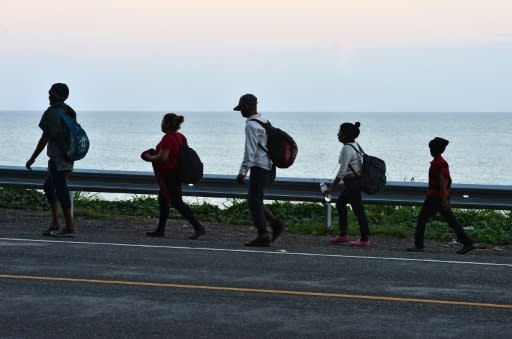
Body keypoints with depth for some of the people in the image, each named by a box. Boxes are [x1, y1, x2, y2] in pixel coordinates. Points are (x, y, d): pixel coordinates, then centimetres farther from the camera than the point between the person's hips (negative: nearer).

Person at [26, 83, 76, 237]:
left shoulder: (52, 113, -14)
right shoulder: (69, 112, 12)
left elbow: (45, 138, -15)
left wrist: (33, 158, -8)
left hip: (57, 158, -9)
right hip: (68, 156, 9)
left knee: (61, 190, -5)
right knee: (48, 186, 20)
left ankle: (70, 227, -4)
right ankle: (55, 223, 19)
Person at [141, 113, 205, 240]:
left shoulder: (167, 138, -21)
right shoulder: (181, 137, 8)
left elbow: (163, 157, -28)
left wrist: (150, 158, -10)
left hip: (168, 175, -10)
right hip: (177, 173, 10)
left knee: (177, 202, -7)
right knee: (163, 200, 18)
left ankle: (198, 227, -10)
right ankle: (160, 229, 24)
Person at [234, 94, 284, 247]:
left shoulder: (251, 125, -15)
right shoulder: (264, 121, 14)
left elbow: (250, 152, -19)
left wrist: (242, 172, -16)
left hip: (259, 167, -9)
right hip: (269, 167, 9)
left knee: (254, 201, -2)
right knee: (255, 200, 16)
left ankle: (263, 236, -1)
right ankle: (275, 223, 7)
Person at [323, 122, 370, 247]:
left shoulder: (347, 149, -20)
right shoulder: (354, 145, 9)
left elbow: (342, 171, -23)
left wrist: (331, 188, -19)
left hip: (353, 183, -10)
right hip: (356, 180, 10)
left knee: (358, 210, -2)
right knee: (340, 203, 19)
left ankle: (364, 240, 5)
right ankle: (343, 234, 25)